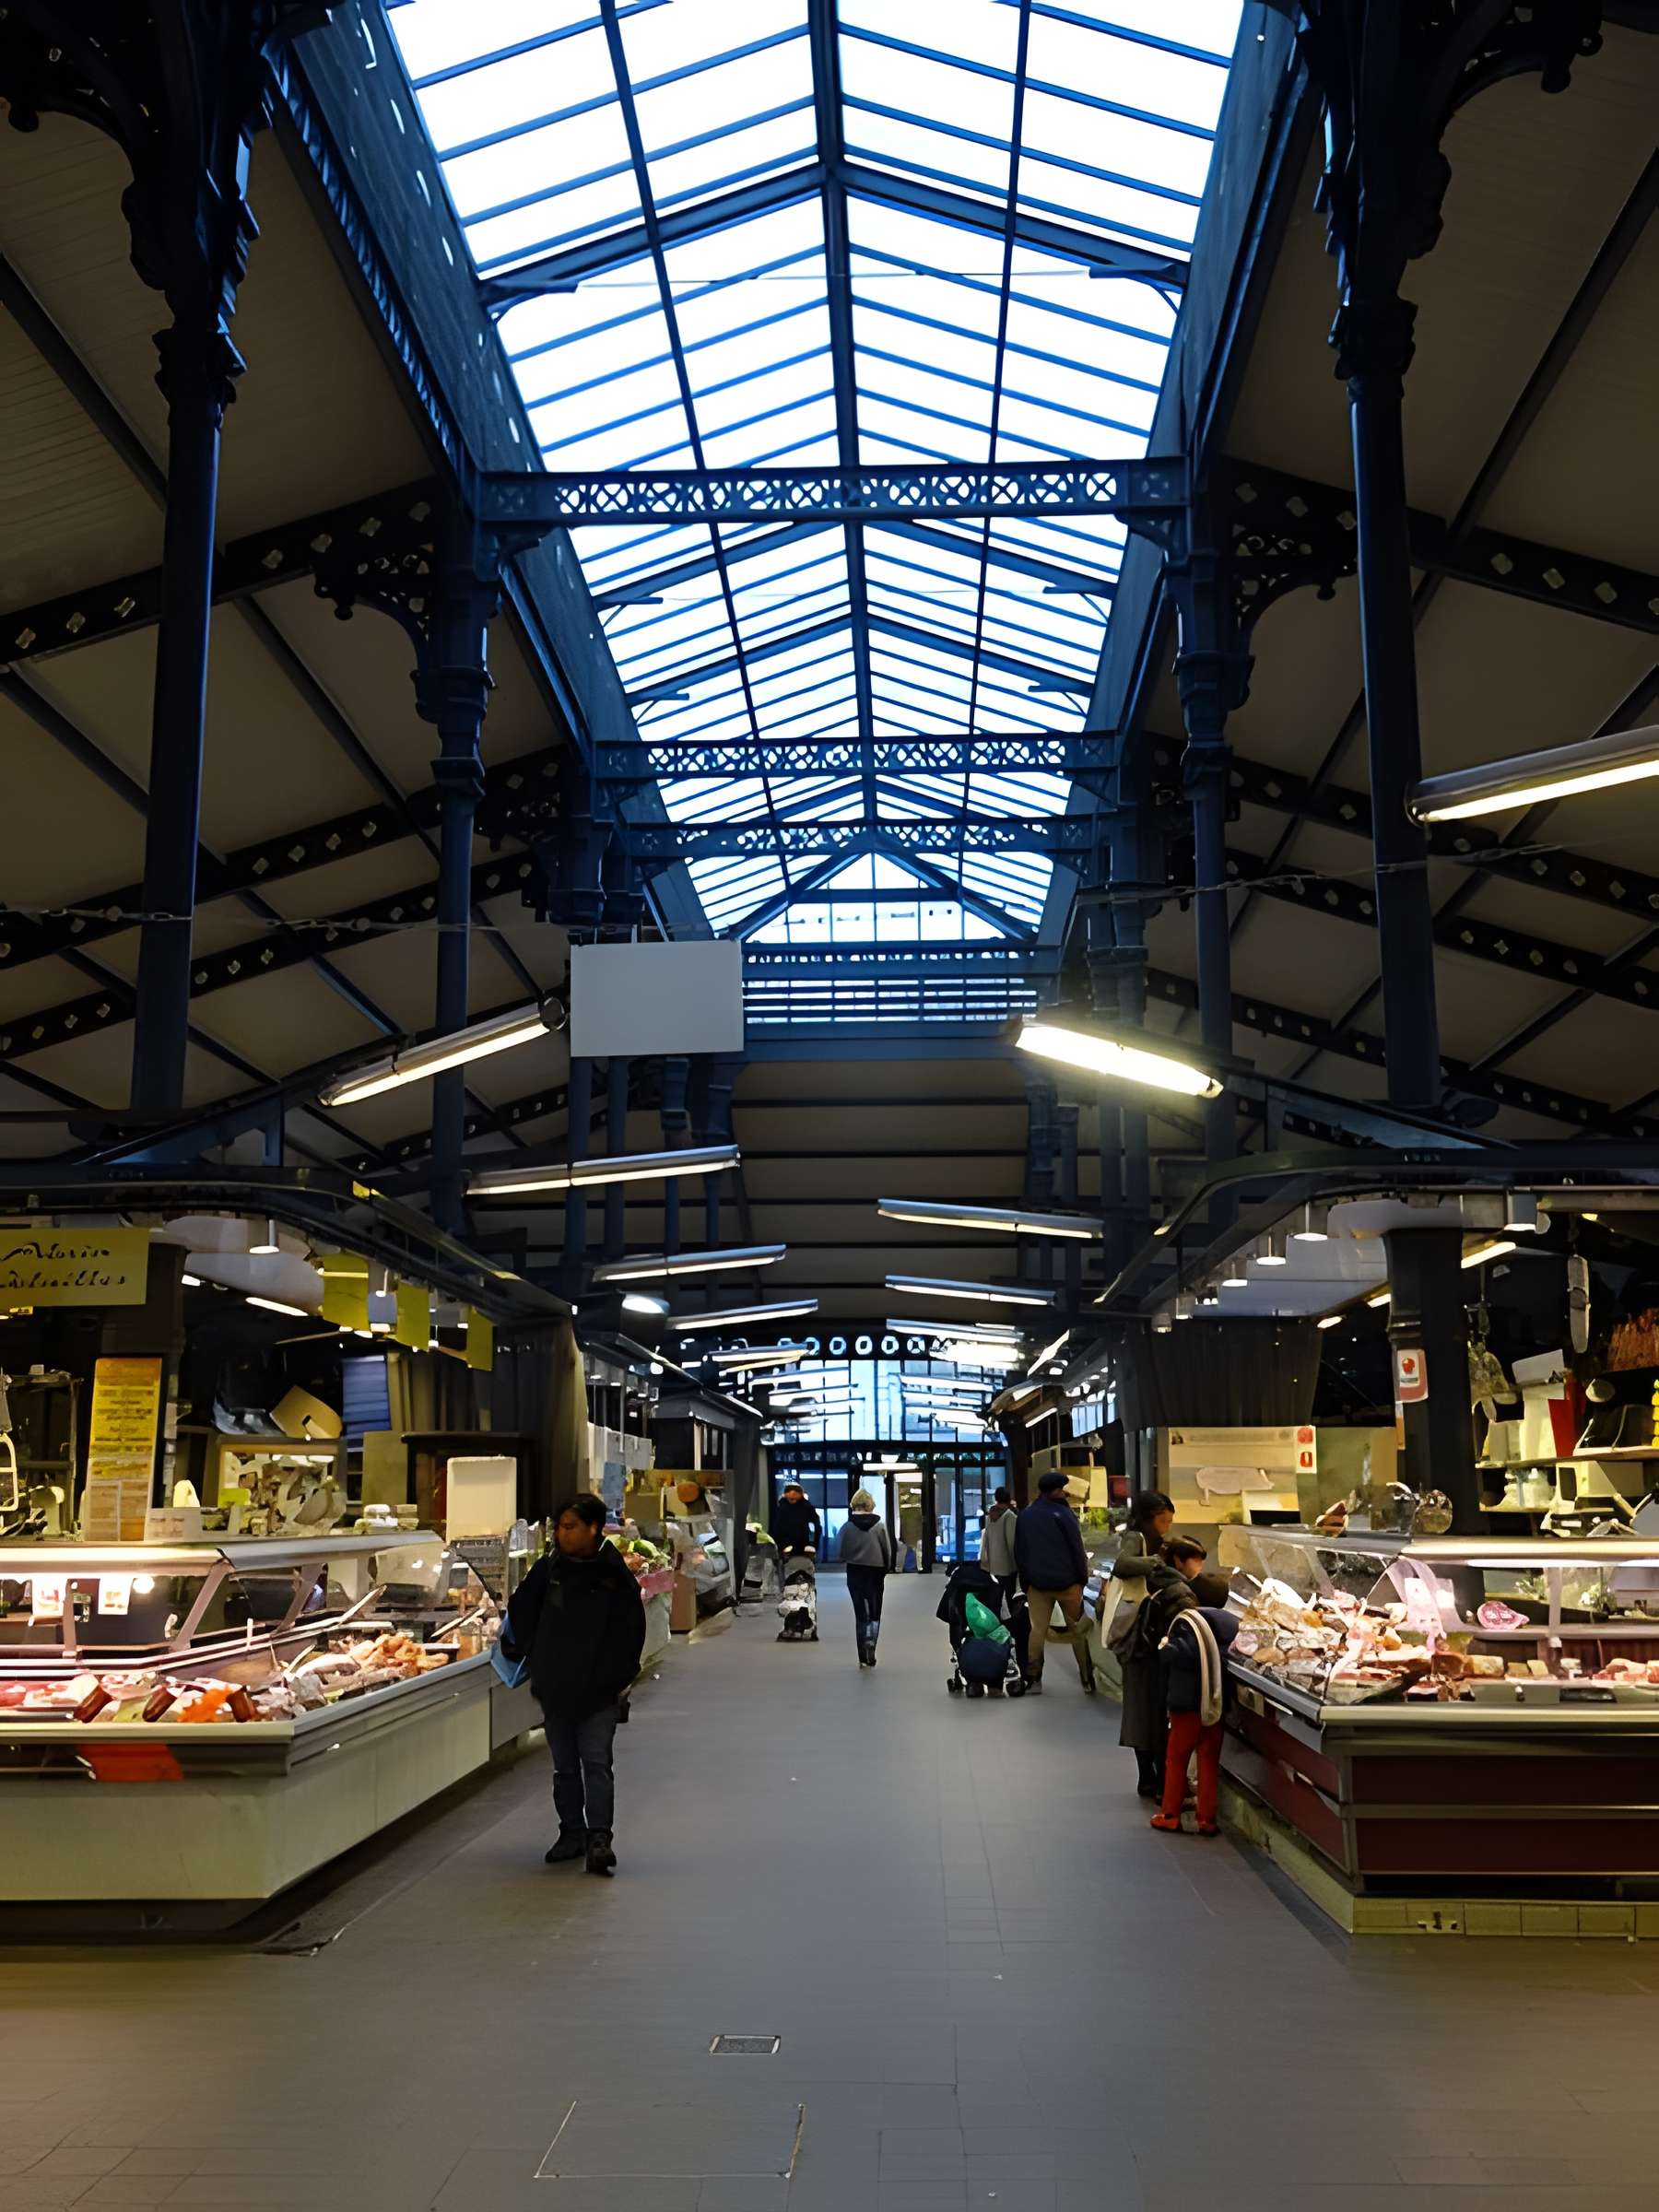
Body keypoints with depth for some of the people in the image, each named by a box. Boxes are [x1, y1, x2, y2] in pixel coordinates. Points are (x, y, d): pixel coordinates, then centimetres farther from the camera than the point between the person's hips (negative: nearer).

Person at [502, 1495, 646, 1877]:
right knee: (565, 1766, 13)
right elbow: (521, 1611, 14)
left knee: (596, 1762, -9)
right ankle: (572, 1833, 23)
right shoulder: (548, 1569, 1)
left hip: (599, 1690, -4)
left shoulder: (615, 1576, -7)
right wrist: (518, 1649, 8)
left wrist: (618, 1680, -5)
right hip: (554, 1687, 4)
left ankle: (599, 1838, -10)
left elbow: (632, 1632, -3)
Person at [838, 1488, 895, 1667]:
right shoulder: (880, 1525, -6)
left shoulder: (848, 1527, -8)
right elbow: (888, 1551, -3)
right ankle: (871, 1640, -14)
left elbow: (842, 1553, -4)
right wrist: (886, 1569, 13)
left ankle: (864, 1657, 8)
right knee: (874, 1614, 12)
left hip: (855, 1573, 0)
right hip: (876, 1572, 0)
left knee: (860, 1614, 9)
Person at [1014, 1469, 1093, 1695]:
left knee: (1038, 1629, 6)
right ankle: (1087, 1678, 7)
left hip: (1037, 1583, 4)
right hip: (1067, 1582, -4)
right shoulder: (1062, 1514, -11)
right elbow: (1077, 1548, -10)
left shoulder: (1025, 1516, 6)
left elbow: (1019, 1552, 11)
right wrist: (1083, 1576, -1)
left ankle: (1033, 1680, 2)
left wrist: (1026, 1580, 16)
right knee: (1078, 1629, 6)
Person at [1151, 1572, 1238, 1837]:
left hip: (1188, 1703, -5)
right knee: (1210, 1760, 11)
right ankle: (1207, 1819, 11)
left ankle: (1170, 1815, 13)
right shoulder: (1233, 1623, 3)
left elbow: (1183, 1654, -27)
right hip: (1218, 1703, 5)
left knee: (1176, 1758, 9)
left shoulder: (1187, 1621, -14)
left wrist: (1166, 1647, -11)